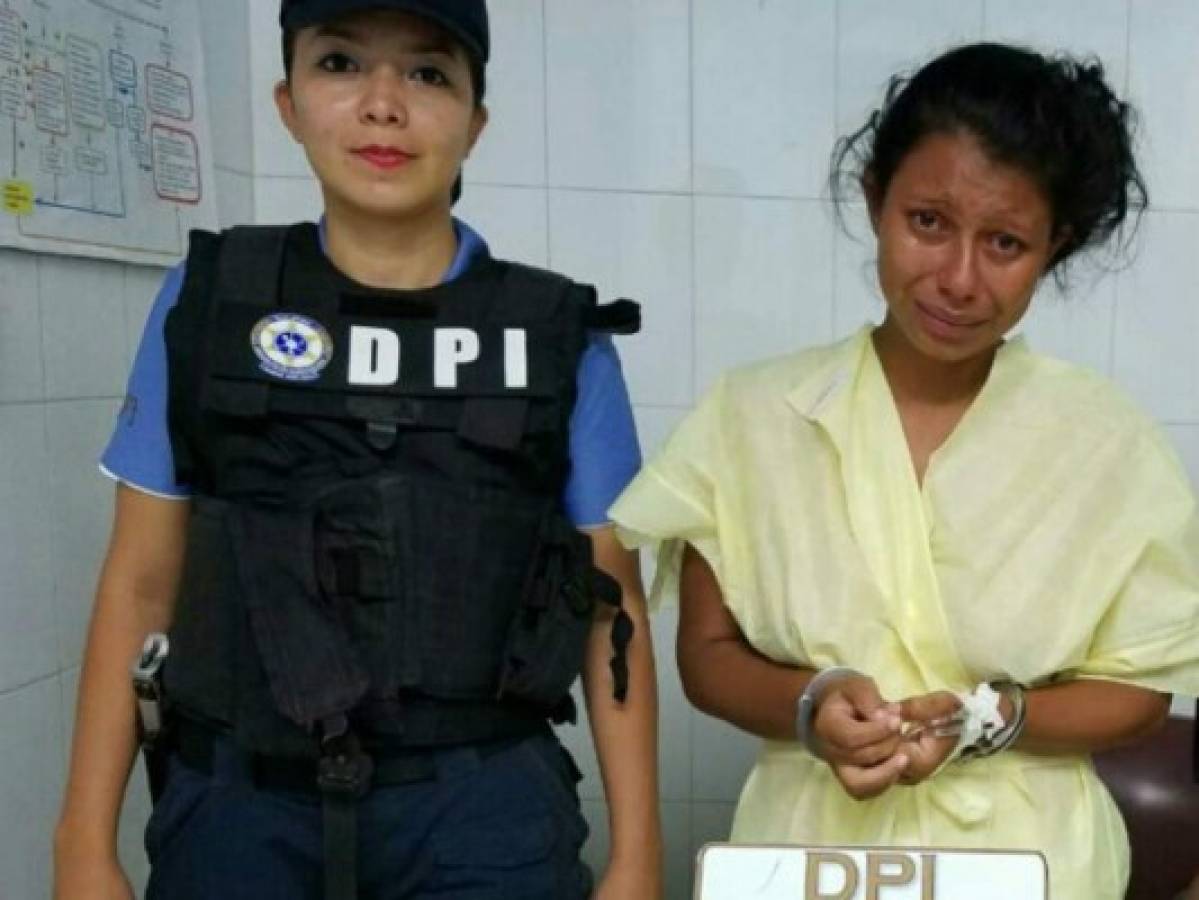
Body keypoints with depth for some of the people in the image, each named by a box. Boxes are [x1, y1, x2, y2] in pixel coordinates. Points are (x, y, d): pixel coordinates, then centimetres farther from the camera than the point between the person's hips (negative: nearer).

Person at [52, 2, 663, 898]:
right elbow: (141, 583, 3)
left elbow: (611, 606, 0)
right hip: (239, 808, 1)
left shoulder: (559, 334, -1)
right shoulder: (208, 301, 0)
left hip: (484, 810, 0)